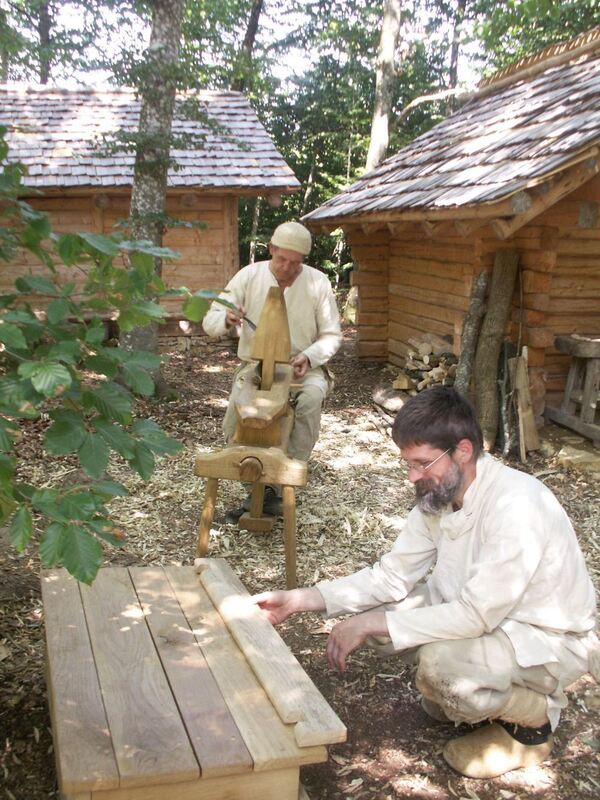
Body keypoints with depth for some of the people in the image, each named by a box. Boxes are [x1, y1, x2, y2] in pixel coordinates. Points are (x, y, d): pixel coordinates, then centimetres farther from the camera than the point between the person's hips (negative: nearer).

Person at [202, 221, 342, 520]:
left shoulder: (318, 283, -4)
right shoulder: (249, 276, -4)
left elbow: (331, 335, 2)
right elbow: (210, 322, -4)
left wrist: (309, 357, -19)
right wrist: (226, 319, -30)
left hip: (303, 367, 0)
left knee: (312, 397, -36)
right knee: (234, 426, -27)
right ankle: (261, 487, -5)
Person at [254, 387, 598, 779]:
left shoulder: (516, 504, -32)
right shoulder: (439, 494, -7)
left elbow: (476, 615, -32)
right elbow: (393, 574, -4)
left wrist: (371, 624, -28)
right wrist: (298, 600, -12)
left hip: (551, 639, -7)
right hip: (486, 614, 8)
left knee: (441, 662, -32)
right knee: (377, 607, -6)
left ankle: (534, 719, 0)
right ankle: (470, 696, 13)